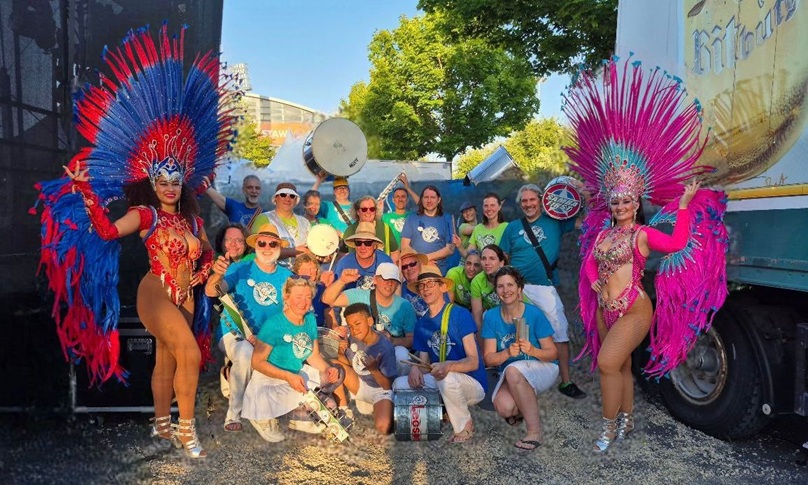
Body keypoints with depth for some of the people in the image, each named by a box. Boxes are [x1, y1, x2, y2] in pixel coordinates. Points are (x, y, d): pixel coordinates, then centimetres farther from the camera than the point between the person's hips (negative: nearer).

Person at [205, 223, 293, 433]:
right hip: (234, 333, -3)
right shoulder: (241, 270, -3)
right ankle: (234, 414, -16)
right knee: (245, 355, -35)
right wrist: (218, 275, -40)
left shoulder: (286, 276, 5)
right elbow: (211, 292, -17)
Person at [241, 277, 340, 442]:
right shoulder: (274, 324, -21)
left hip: (297, 374, 7)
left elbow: (313, 355, 6)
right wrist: (288, 376, -29)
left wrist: (327, 369, -13)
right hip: (269, 379, -7)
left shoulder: (310, 319, -1)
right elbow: (257, 362, -21)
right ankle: (263, 418, -3)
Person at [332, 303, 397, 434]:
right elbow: (347, 364, 3)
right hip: (360, 385, 6)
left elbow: (387, 385, -19)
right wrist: (341, 352, -17)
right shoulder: (353, 339, -10)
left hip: (380, 391, -5)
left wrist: (373, 369, -37)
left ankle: (376, 408, 4)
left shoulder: (385, 347, -24)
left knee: (383, 428, -31)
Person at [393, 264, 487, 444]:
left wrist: (448, 365, -37)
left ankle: (465, 427, -8)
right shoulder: (421, 324, 6)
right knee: (399, 384, -13)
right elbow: (424, 363, 7)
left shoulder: (460, 314, -12)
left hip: (473, 384, -5)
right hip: (440, 382, 5)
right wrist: (416, 369, -18)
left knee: (446, 378, -37)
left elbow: (474, 361, -17)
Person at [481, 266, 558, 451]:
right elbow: (488, 358, -7)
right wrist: (508, 352, -28)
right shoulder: (491, 316, -7)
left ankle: (534, 430, -20)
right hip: (510, 377, 2)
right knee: (503, 407, -29)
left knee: (512, 370, -36)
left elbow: (553, 353, -10)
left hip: (543, 370, -2)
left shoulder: (534, 314, -14)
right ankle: (521, 409, 10)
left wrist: (532, 350, -31)